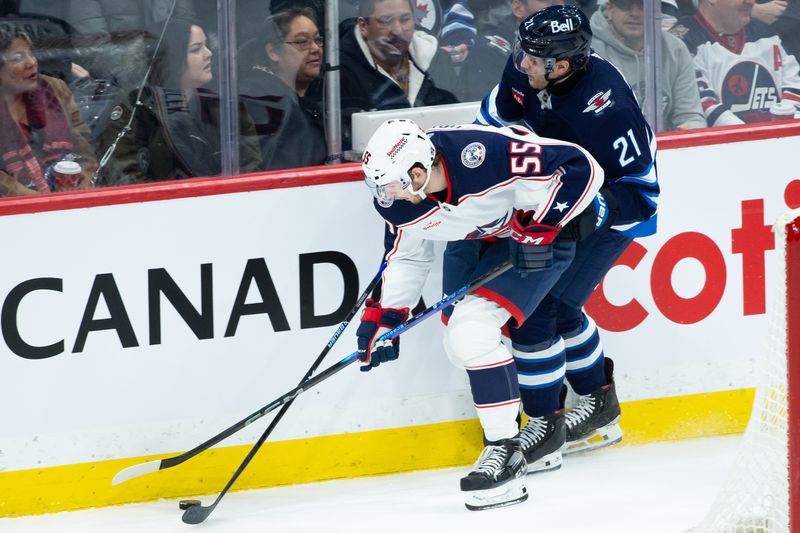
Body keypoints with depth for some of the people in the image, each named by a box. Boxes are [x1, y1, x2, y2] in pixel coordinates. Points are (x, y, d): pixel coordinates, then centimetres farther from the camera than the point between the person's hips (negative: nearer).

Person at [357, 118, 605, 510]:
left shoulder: (486, 153, -37)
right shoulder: (398, 200, -14)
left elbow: (581, 168, -31)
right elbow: (405, 257, 6)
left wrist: (540, 224, -30)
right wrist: (384, 313, -1)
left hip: (542, 230, -8)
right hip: (483, 238, 8)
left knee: (472, 330, -21)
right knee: (460, 343, 9)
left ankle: (505, 452, -17)